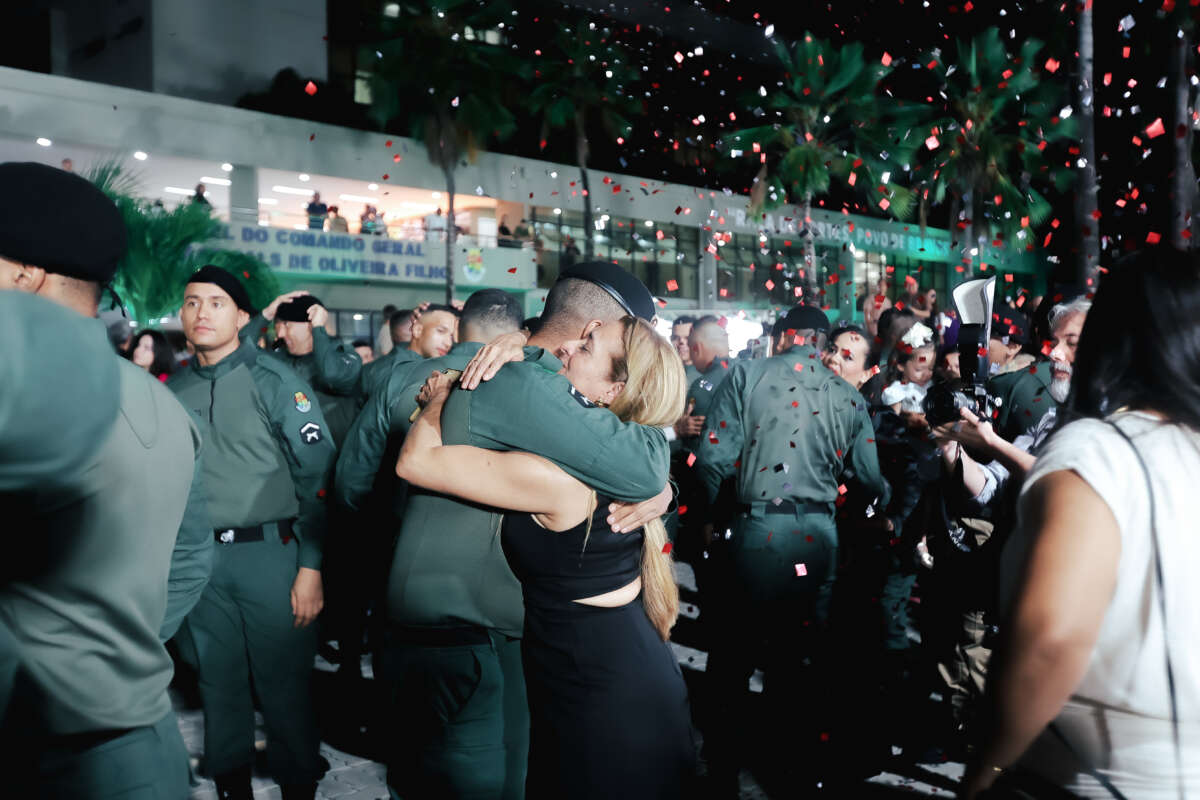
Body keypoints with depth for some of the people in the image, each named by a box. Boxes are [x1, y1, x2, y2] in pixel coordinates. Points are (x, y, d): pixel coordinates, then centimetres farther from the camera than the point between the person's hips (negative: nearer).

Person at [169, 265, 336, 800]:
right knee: (218, 680, 14)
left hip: (268, 553, -4)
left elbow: (317, 476, -9)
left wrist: (311, 567, -13)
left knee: (283, 682, 3)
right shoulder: (172, 390, 8)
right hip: (198, 559, 4)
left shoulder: (275, 381, -6)